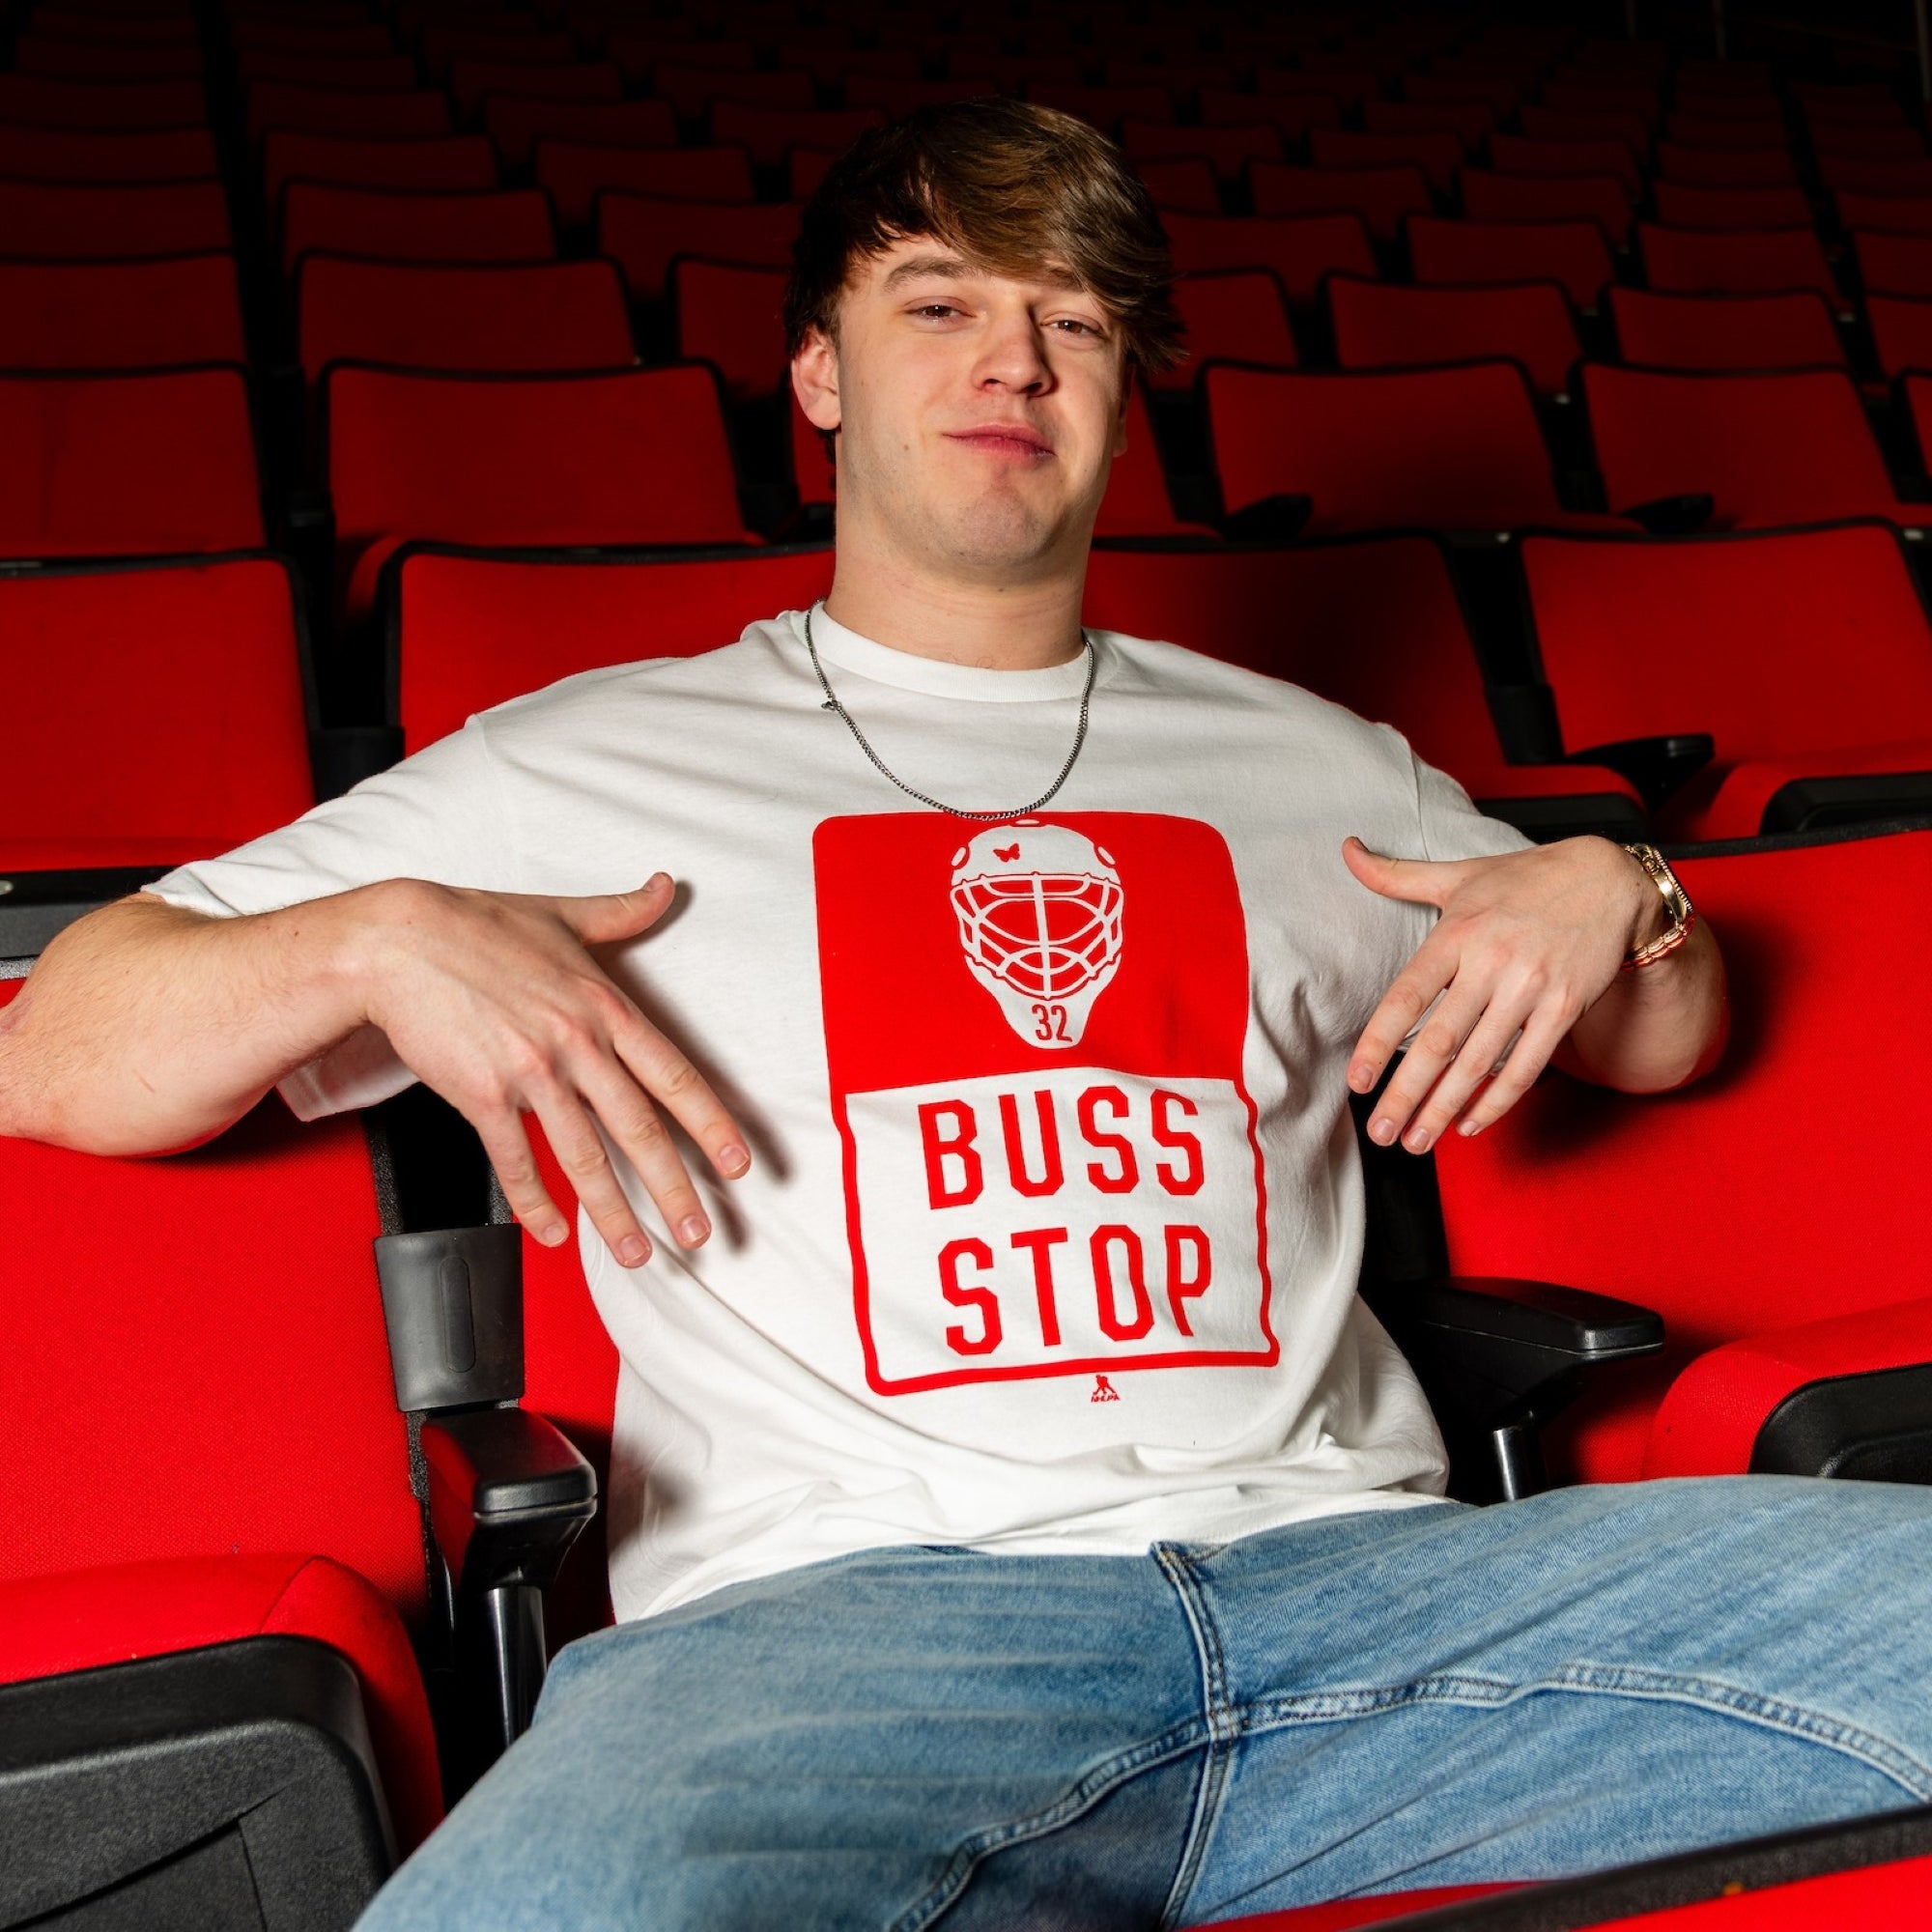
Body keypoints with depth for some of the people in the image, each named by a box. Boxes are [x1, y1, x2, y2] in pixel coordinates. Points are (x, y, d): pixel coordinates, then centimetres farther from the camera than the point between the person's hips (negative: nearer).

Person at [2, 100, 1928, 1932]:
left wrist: (1613, 897, 11)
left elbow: (1666, 1045, 33)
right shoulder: (580, 770, 16)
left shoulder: (1309, 767, 24)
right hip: (842, 1604, -2)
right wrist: (376, 938, -5)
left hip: (1342, 1565, 3)